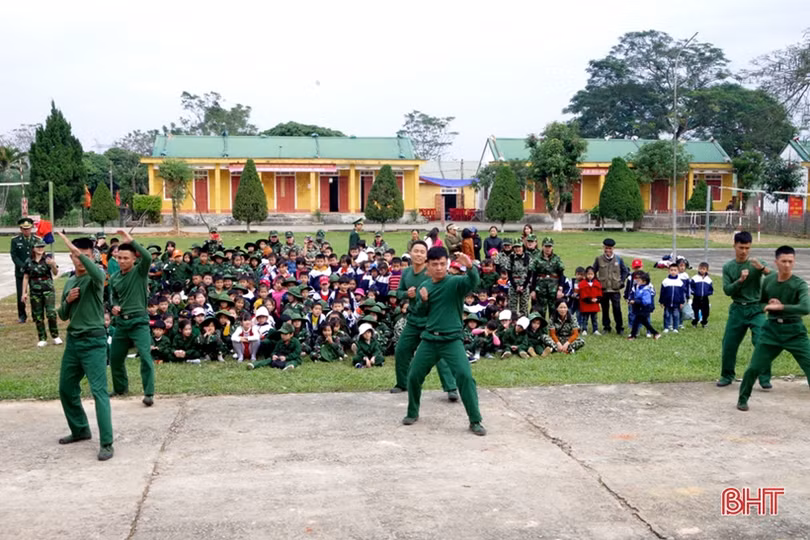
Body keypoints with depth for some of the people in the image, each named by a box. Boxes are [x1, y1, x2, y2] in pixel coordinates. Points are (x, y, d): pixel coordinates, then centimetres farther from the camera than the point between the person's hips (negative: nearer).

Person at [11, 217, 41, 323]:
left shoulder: (37, 239, 3)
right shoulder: (15, 240, 2)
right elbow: (14, 256, -3)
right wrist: (23, 266, -16)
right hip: (20, 272, 0)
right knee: (20, 295, 0)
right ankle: (22, 315, 15)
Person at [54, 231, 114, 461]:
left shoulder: (96, 276, -8)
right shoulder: (69, 282, 13)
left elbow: (97, 274, -36)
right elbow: (63, 315, 17)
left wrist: (74, 247, -37)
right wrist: (67, 300, -5)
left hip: (94, 342, -8)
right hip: (73, 341, 8)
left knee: (99, 391, -12)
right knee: (66, 389, 16)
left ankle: (106, 443, -11)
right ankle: (80, 430, 35)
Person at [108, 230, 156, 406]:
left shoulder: (140, 271, -8)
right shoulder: (114, 278, 6)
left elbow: (148, 257, -29)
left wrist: (131, 241, -30)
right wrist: (114, 306, 1)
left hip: (139, 321, -6)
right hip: (121, 321, 6)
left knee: (145, 356, -18)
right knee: (115, 357, 14)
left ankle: (149, 393, -12)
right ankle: (120, 388, 36)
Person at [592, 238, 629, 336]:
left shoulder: (618, 259, 3)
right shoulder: (599, 259, 1)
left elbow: (625, 271, 13)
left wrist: (621, 281, 5)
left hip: (615, 290, -1)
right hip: (603, 290, 1)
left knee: (617, 309, -4)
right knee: (605, 309, 8)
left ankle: (619, 328, 6)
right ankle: (606, 327, 19)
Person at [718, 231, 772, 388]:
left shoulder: (756, 263, -3)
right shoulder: (728, 267, 3)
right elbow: (727, 290, -4)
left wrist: (763, 268, -34)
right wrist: (740, 280, -21)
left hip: (756, 309, -2)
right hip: (737, 309, 2)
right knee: (729, 345, 5)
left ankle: (765, 379, -3)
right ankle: (727, 376, 22)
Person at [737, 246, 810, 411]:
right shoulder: (767, 281, 0)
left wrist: (780, 306, -30)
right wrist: (769, 305, -8)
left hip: (794, 332, -2)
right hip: (771, 329, 3)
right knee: (754, 368, 2)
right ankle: (743, 399, 23)